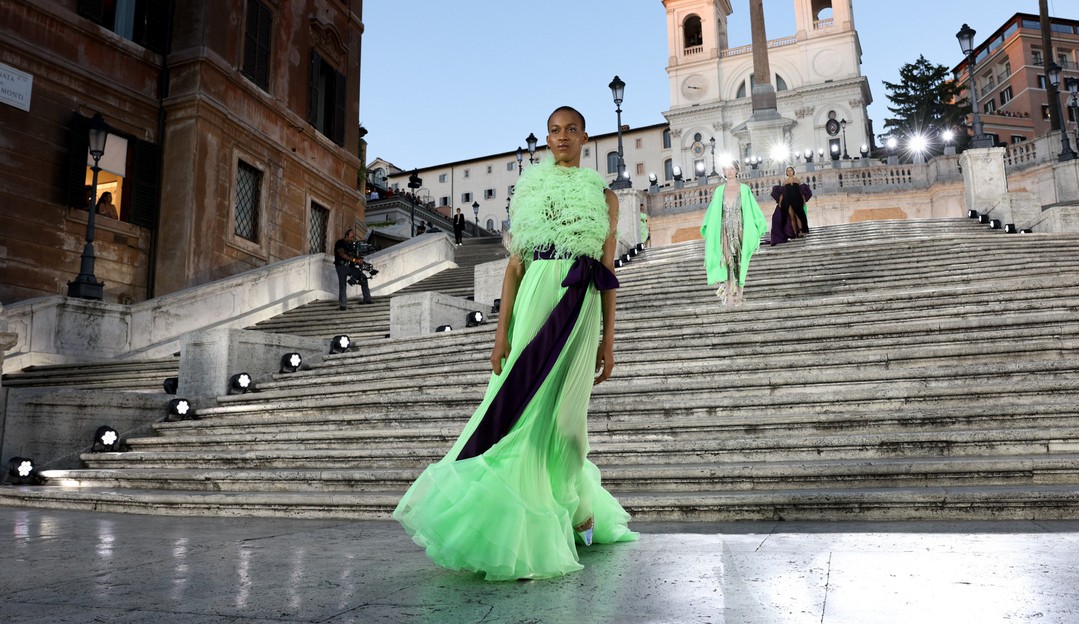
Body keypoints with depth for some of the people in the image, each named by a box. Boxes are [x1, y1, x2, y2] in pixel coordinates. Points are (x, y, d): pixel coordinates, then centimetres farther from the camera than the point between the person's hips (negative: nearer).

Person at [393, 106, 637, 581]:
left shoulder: (602, 195, 12)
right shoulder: (529, 189, 16)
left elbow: (608, 273, 8)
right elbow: (515, 262, 8)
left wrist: (608, 340, 2)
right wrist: (502, 330, -1)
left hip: (580, 302, -2)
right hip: (534, 297, 2)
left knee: (555, 411, -6)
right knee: (524, 404, -4)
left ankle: (577, 510, 16)